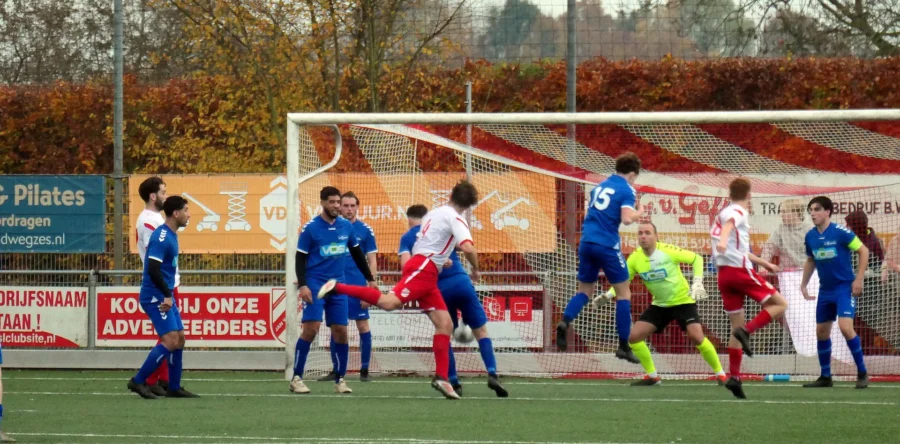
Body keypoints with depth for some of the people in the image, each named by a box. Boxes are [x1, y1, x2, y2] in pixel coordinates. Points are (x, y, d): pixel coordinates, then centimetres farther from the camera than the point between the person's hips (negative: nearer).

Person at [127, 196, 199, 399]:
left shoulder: (171, 236, 14)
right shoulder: (161, 237, -17)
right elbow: (153, 269, -24)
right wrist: (167, 295, -22)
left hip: (165, 297, 10)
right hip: (155, 296, -10)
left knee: (179, 338, 9)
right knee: (170, 340, -15)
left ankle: (174, 388, 15)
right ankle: (138, 381, -10)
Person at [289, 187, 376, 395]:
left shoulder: (346, 227, 7)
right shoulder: (310, 228, -6)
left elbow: (357, 254, 19)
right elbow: (300, 259, -5)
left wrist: (370, 278, 20)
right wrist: (302, 285, -17)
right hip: (315, 284, -4)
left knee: (340, 331, 1)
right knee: (311, 329, -15)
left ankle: (340, 379, 12)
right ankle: (296, 378, -9)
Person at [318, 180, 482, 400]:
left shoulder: (434, 213, 23)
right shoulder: (455, 219, -4)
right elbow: (468, 248, -18)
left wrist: (442, 258, 44)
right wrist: (475, 270, -1)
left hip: (427, 275, 9)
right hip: (423, 268, -9)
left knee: (445, 323, 5)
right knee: (389, 302, -29)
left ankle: (441, 377, 1)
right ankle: (338, 288, -27)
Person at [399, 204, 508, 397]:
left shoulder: (407, 238, 11)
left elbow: (405, 263, -6)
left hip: (438, 289, 0)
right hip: (460, 281, 0)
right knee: (481, 331, 7)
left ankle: (453, 381, 11)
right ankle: (492, 373, -10)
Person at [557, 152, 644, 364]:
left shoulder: (599, 187, 17)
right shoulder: (626, 190, -5)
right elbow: (627, 218, -17)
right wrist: (639, 212, 2)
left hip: (586, 243, 6)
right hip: (607, 245, -6)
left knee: (584, 290, 16)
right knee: (624, 293, 6)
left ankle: (565, 322, -13)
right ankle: (623, 346, 3)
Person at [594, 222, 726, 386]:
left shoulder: (667, 251, -22)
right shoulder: (635, 257, -10)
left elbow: (697, 258, -10)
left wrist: (698, 283, -21)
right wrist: (608, 295, -18)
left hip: (683, 301, -5)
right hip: (659, 305, 5)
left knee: (696, 336, -23)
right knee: (633, 336, -6)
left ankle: (720, 373, -4)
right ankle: (652, 376, 10)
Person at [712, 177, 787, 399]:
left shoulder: (726, 212, 24)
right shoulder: (739, 212, -2)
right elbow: (728, 224, -28)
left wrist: (764, 263, 47)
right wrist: (723, 240, -49)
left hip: (724, 273, 8)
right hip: (740, 270, -8)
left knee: (736, 325, 10)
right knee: (779, 304, 0)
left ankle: (734, 377, 1)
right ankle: (747, 331, -19)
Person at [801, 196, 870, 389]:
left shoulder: (840, 232, -14)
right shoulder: (810, 236, 3)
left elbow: (864, 251, -9)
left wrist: (858, 279, -14)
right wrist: (804, 284, 16)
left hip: (845, 288, -7)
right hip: (825, 291, 7)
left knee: (846, 327, -19)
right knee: (821, 332, 7)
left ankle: (862, 373, -7)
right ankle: (825, 377, 19)